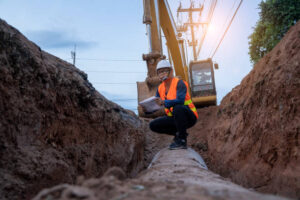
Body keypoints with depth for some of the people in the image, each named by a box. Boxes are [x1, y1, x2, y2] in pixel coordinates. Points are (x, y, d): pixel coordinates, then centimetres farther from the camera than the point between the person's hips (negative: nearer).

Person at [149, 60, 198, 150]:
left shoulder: (179, 83, -15)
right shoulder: (160, 88, 6)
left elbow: (180, 101, -32)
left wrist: (164, 102, -45)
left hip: (189, 117, -7)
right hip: (174, 118, 7)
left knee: (178, 107, -38)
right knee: (153, 125, -6)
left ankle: (182, 140, -24)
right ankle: (178, 133, 5)